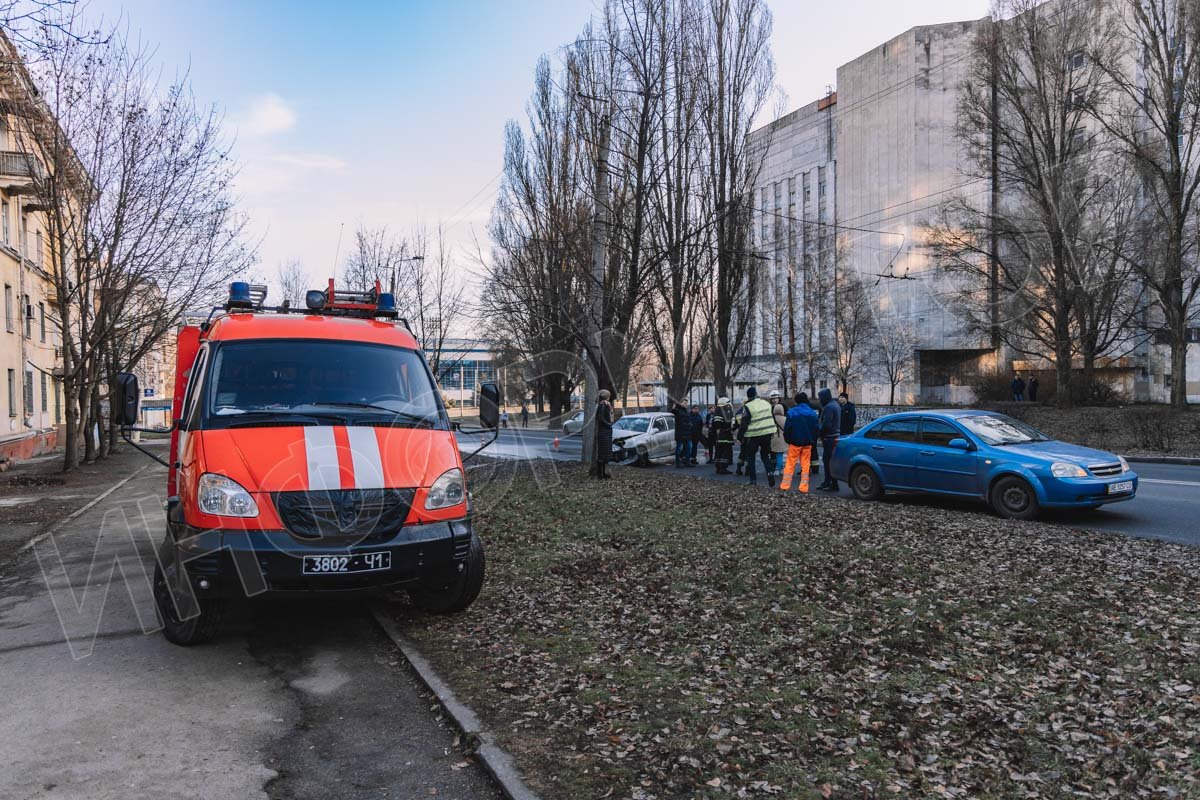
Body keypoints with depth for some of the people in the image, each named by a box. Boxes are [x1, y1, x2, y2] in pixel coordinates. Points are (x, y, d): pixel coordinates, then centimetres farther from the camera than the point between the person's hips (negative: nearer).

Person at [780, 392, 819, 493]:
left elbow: (787, 428, -9)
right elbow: (817, 428, 4)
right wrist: (813, 441, 13)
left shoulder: (792, 412, -10)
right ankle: (804, 488, 9)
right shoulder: (812, 413, 1)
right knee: (805, 465, 9)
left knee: (790, 465, 5)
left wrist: (787, 440, 5)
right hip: (808, 443, 3)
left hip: (795, 442, -3)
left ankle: (785, 486, 5)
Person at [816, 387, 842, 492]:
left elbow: (826, 424, -22)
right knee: (826, 460, 16)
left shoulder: (828, 407, -17)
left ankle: (833, 484, -5)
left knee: (828, 460, -7)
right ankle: (827, 482, 22)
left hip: (829, 437, -10)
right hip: (836, 435, 10)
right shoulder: (835, 405, 16)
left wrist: (820, 433, -6)